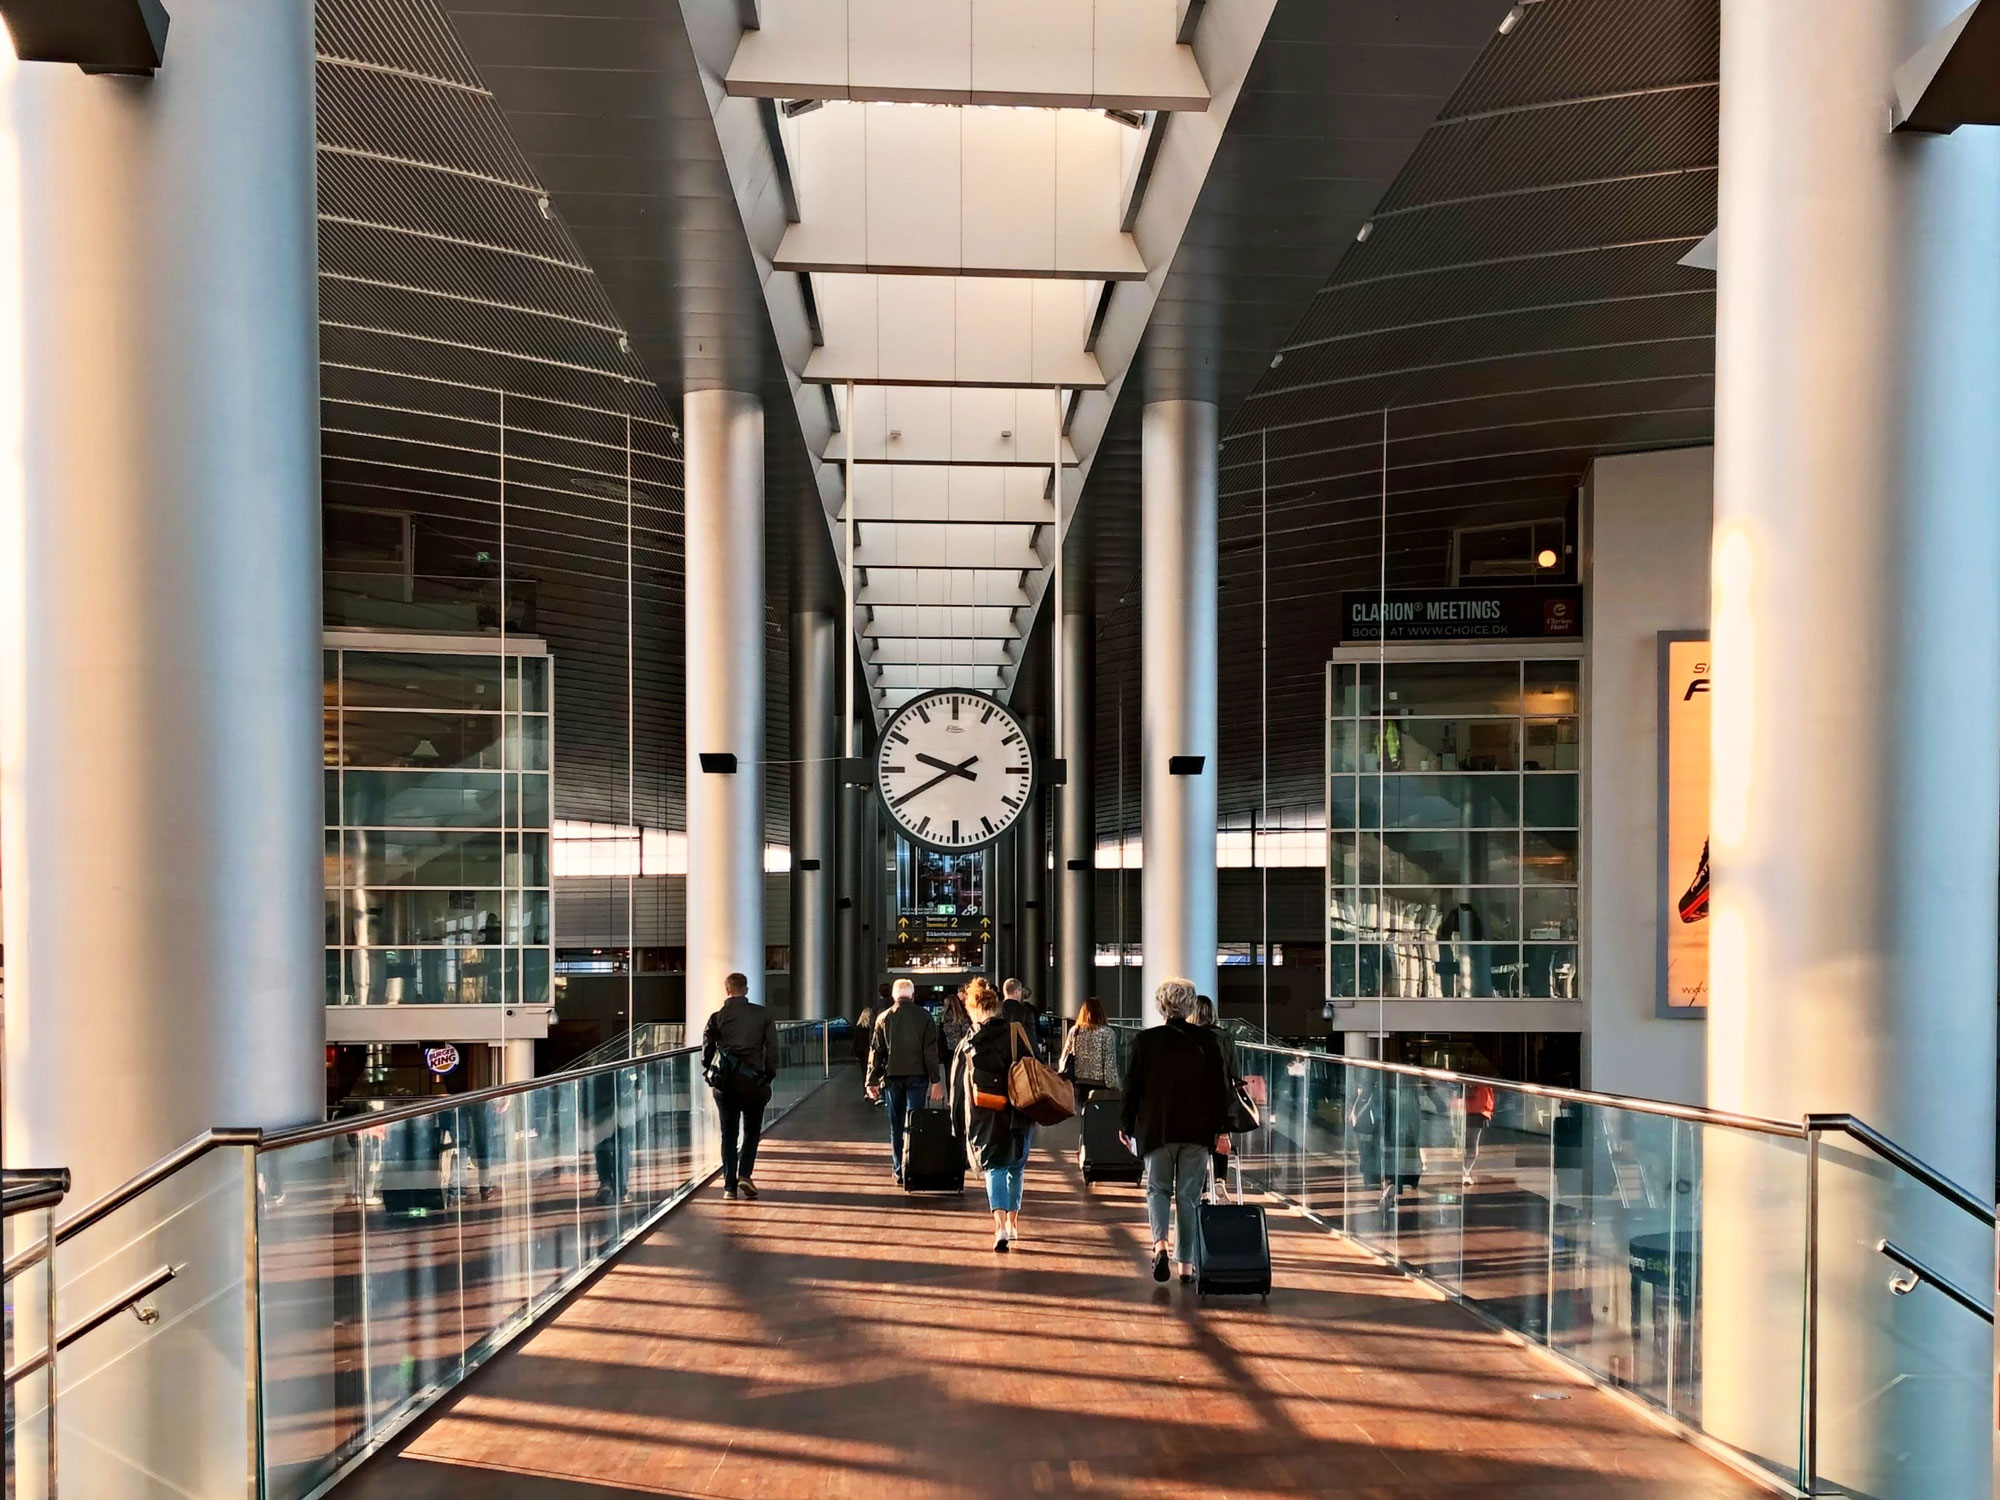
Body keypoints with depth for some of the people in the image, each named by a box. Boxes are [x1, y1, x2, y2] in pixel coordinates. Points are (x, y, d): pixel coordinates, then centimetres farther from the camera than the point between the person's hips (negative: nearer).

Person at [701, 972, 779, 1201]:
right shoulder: (763, 1015, 1)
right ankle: (745, 1174, -6)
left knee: (729, 1134, 10)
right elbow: (772, 1048, 0)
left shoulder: (717, 1018, -1)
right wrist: (769, 1075, 10)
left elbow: (707, 1049, 1)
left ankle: (729, 1186, 6)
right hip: (753, 1080, 0)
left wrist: (709, 1073, 17)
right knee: (752, 1130, 13)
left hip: (724, 1081, 1)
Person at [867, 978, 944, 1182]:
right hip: (917, 1076, -1)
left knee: (896, 1125, 9)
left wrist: (872, 1081, 8)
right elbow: (931, 1050, -4)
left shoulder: (883, 1018, 3)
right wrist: (935, 1080, -2)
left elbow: (876, 1051, 4)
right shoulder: (923, 1016, -2)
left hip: (893, 1076, 2)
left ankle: (899, 1171, 10)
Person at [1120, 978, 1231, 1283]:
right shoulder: (1205, 1041, 1)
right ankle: (1187, 1264, 8)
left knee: (1158, 1189, 10)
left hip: (1155, 1129, -1)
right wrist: (1222, 1130, 6)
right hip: (1197, 1131, 1)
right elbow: (1219, 1088, 2)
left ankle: (1160, 1242, -15)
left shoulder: (1144, 1040, -2)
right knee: (1189, 1196, 8)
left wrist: (1126, 1126, 11)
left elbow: (1132, 1087, 1)